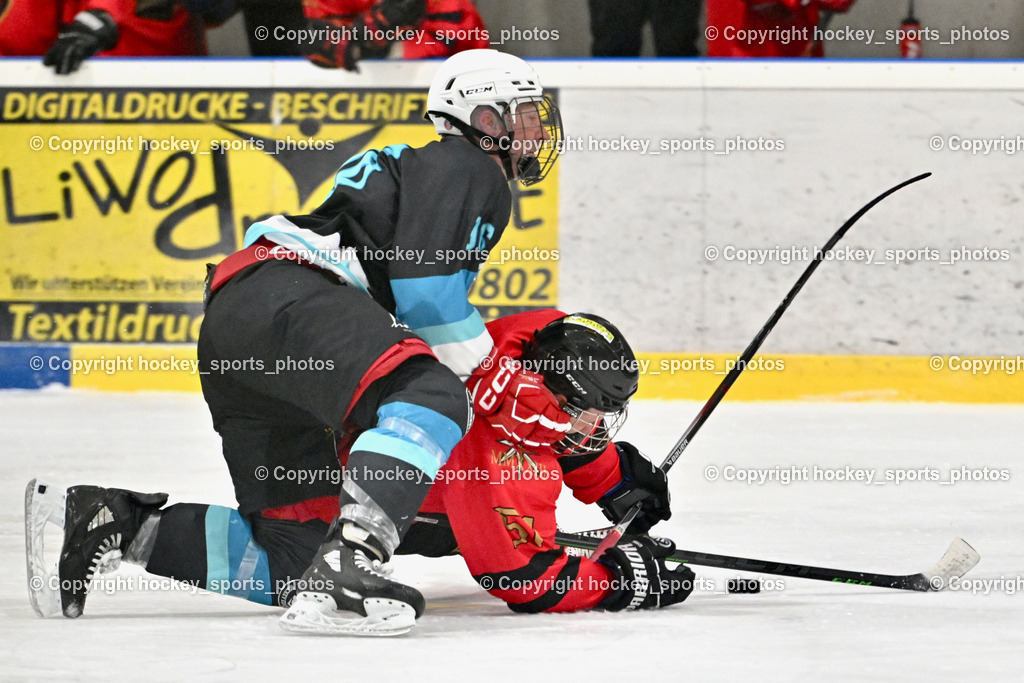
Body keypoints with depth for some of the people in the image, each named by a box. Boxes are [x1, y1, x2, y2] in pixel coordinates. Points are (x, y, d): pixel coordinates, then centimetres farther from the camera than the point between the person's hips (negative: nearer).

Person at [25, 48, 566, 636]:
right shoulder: (466, 168, 4)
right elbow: (424, 283, -11)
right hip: (284, 298, -10)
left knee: (294, 553, 4)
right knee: (434, 398, -32)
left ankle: (109, 521, 0)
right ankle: (345, 565, -49)